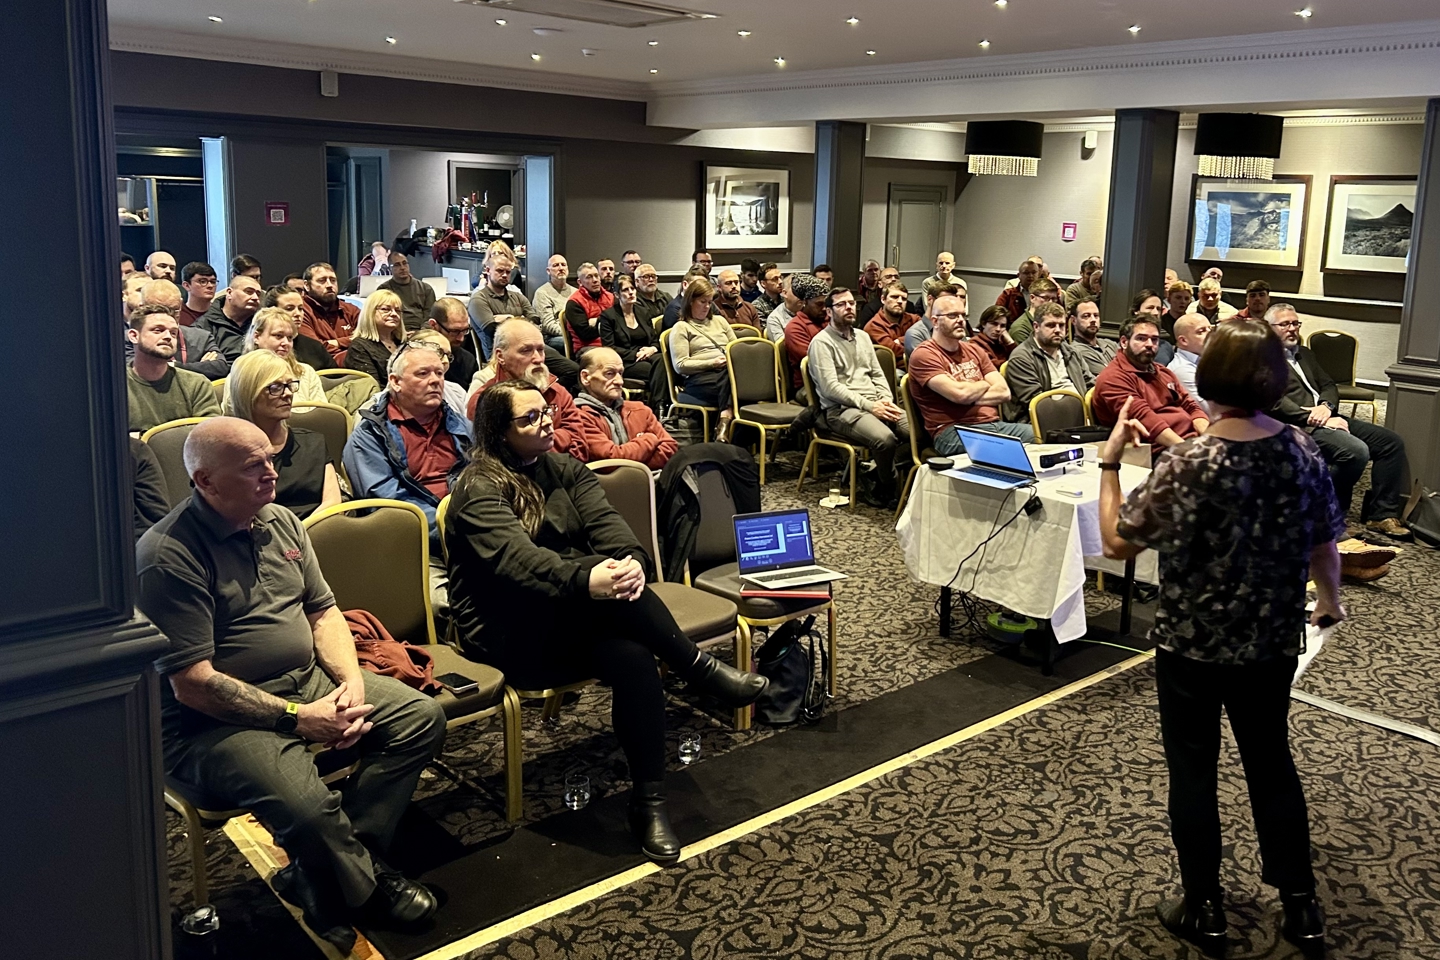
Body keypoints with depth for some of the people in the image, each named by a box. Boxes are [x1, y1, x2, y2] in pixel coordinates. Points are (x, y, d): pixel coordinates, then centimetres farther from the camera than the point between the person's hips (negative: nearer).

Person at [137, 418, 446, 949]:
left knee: (421, 715, -2)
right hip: (218, 720, -8)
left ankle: (330, 870, -5)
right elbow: (193, 685, -21)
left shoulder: (281, 522, 7)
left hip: (307, 681, 9)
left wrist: (352, 681, -6)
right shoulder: (169, 556, -18)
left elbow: (323, 610, 13)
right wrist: (298, 717, -20)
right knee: (308, 807, -32)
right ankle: (364, 888, 2)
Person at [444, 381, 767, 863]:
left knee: (632, 659, -30)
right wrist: (587, 579, -46)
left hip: (577, 616, 6)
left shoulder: (564, 469, 13)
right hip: (509, 632, -5)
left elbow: (605, 520, -5)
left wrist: (632, 561, -29)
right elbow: (516, 558, -27)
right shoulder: (479, 489, -8)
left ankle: (649, 802, -23)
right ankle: (699, 669, -23)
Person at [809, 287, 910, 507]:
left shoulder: (863, 337, 22)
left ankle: (875, 480, -1)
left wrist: (887, 400, 0)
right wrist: (869, 406, -16)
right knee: (885, 438, -33)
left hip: (874, 404, 7)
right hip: (841, 409, -7)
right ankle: (889, 489, -4)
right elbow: (831, 387, -12)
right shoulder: (822, 342, -3)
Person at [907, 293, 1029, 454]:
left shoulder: (975, 351, 21)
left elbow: (1004, 392, 10)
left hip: (994, 424, 8)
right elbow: (959, 394, -14)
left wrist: (969, 396, -6)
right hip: (953, 432, -7)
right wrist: (984, 384, 7)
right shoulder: (924, 355, -2)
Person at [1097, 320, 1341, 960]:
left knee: (1193, 771, 12)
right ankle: (1300, 908, 31)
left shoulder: (1189, 465, -23)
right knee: (1271, 761, 21)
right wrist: (1329, 600, 22)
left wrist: (1110, 460, -7)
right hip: (1274, 640, 5)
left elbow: (1117, 541, -16)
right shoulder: (1303, 451, -9)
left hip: (1193, 643, -4)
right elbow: (1324, 544, 3)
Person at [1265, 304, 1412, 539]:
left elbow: (1328, 385, 18)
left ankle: (1382, 514, 0)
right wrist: (1315, 418, -18)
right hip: (1299, 426, -9)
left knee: (1391, 441, -3)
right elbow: (1276, 402, -14)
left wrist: (1326, 406, -5)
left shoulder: (1305, 354, 25)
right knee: (1356, 450, -30)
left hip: (1325, 417, 9)